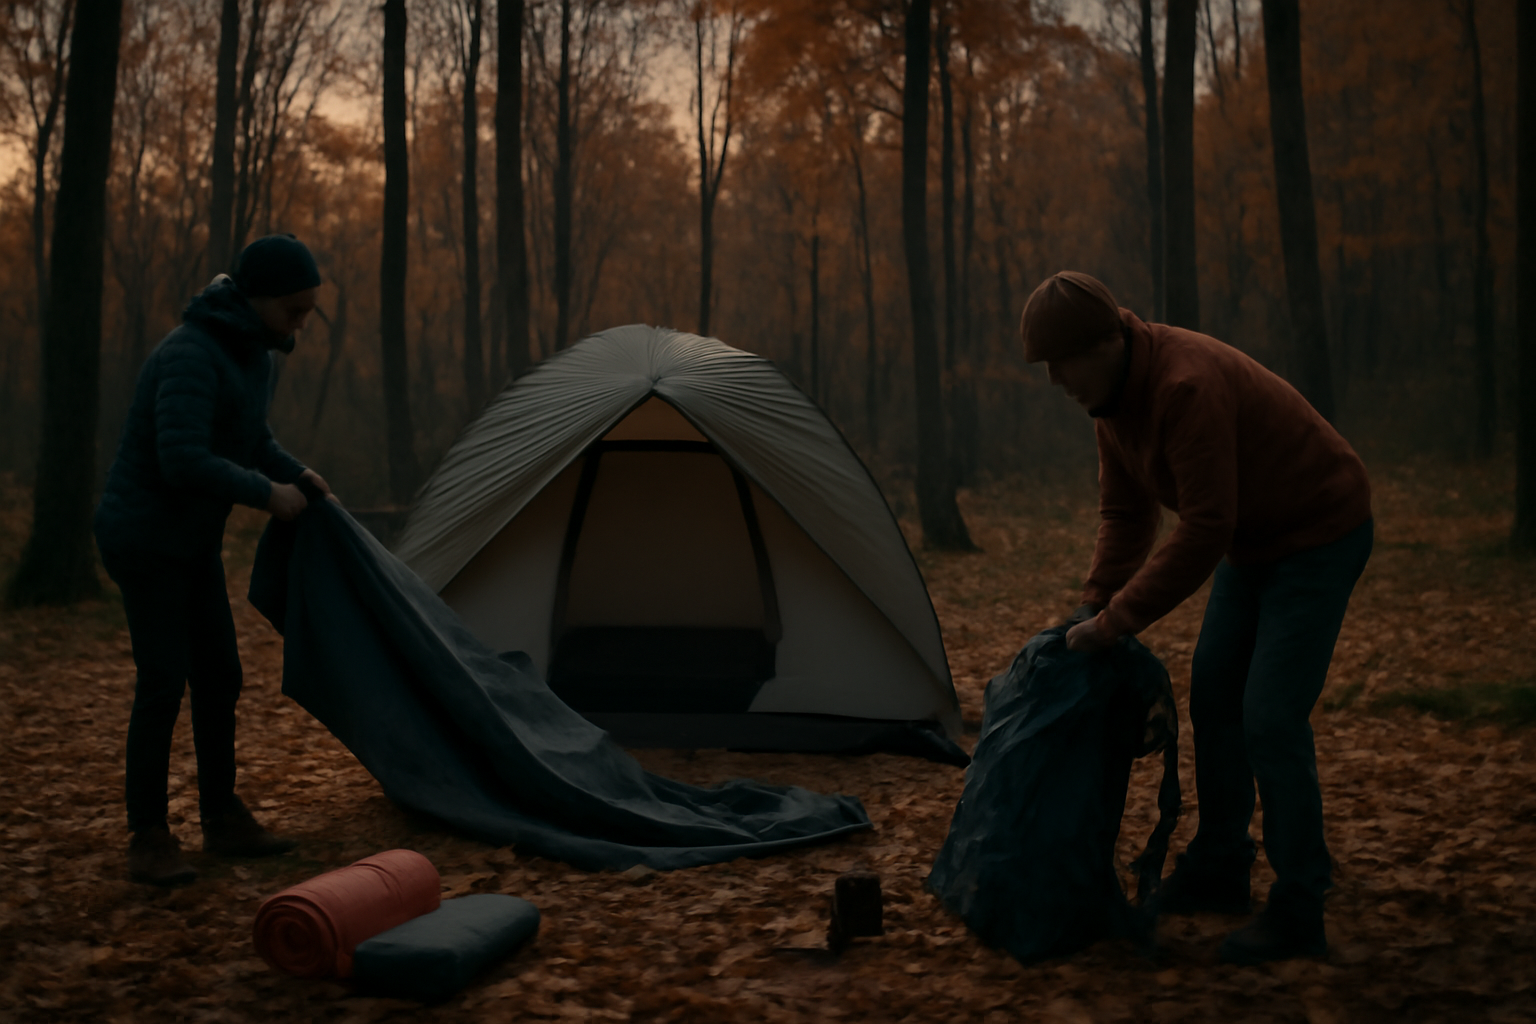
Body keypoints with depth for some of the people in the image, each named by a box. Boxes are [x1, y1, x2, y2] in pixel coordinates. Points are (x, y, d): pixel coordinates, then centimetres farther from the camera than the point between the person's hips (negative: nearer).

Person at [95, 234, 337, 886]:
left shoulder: (252, 351, 5)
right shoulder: (191, 356, -27)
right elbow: (183, 462, -35)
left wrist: (299, 474, 2)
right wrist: (267, 494, -23)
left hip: (192, 540, 9)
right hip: (142, 538, -9)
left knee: (219, 677, 9)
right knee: (163, 683, -9)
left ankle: (223, 822, 19)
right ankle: (148, 840, 2)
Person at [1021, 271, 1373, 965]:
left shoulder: (1187, 387, -35)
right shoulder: (1113, 390, -4)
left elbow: (1203, 532, -34)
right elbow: (1126, 510, 6)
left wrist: (1115, 623, -26)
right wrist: (1092, 608, -2)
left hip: (1320, 537, -9)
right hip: (1256, 537, 10)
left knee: (1270, 718, -13)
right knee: (1214, 693, 12)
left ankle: (1297, 914, -1)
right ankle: (1219, 871, 27)